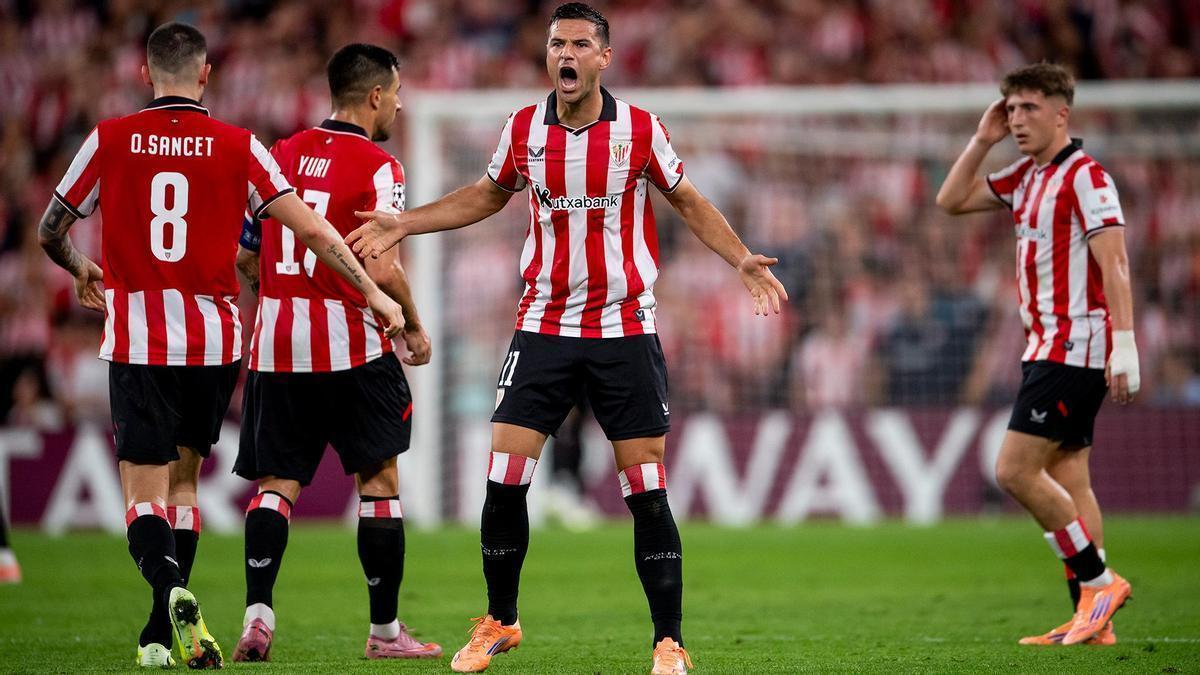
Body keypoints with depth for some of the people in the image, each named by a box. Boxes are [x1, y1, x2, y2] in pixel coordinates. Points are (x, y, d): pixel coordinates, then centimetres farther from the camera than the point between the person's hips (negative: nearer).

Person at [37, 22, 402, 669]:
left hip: (136, 342, -2)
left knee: (144, 496, -1)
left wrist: (81, 271, 32)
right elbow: (312, 231, -4)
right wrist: (373, 291, 7)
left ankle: (173, 591, -30)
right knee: (182, 480, 19)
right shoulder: (238, 146, -1)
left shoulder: (109, 140, -1)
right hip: (213, 340, 2)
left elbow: (50, 232, 10)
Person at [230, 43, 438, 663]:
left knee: (276, 484, 7)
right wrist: (414, 328, -1)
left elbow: (244, 257, 13)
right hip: (351, 346, -4)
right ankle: (384, 629, 11)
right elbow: (381, 269, -17)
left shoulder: (280, 155, 10)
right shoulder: (377, 167, -8)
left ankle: (258, 611, -11)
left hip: (276, 344, 5)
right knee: (379, 481, 8)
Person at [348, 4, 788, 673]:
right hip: (544, 328, 2)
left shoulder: (641, 129, -5)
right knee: (503, 483, -4)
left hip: (627, 330, -2)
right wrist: (403, 224, 13)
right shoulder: (522, 129, 1)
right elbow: (485, 197, 19)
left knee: (647, 493, -5)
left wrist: (742, 258, -4)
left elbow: (689, 201, 8)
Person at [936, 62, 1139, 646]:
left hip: (1075, 346, -9)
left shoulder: (1085, 176, -12)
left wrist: (1124, 345, -25)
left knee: (1016, 471, -14)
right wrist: (982, 140, 10)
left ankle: (1097, 580, -7)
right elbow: (951, 200, 21)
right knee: (1067, 481, 7)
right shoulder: (1025, 178, 15)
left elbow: (1115, 263, -18)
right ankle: (1093, 618, 7)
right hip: (1048, 347, 9)